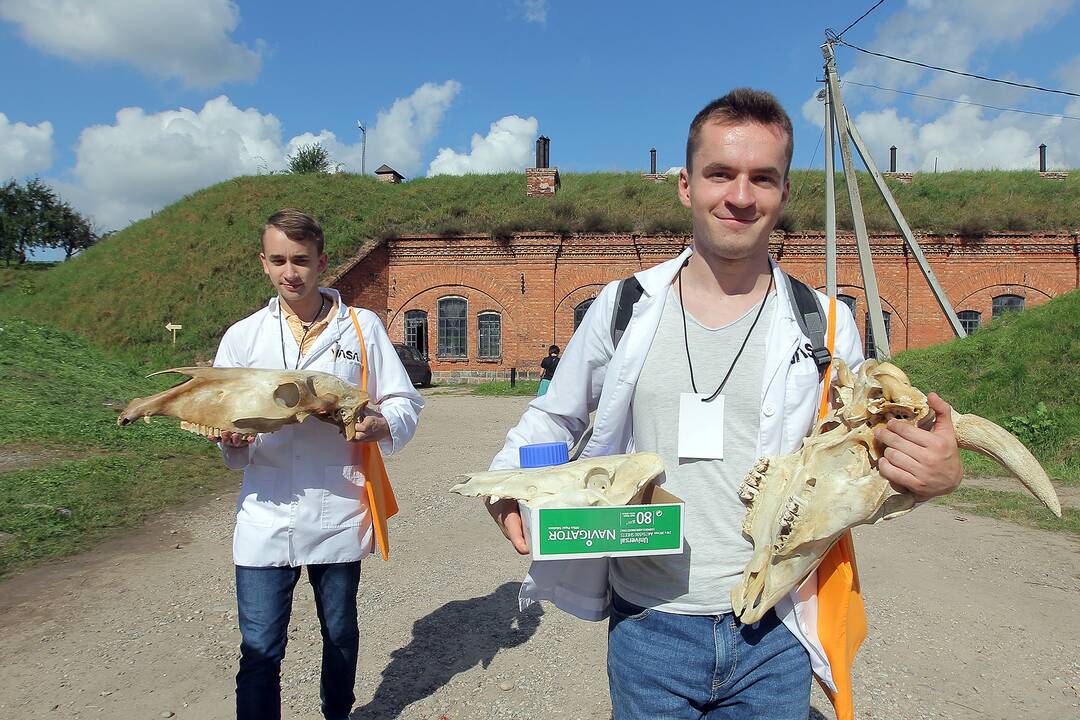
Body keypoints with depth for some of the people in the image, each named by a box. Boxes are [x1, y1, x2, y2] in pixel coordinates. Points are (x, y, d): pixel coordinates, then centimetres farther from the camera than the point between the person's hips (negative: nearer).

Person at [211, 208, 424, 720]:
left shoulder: (362, 327, 1)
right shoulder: (242, 337, 6)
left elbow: (404, 404, 1)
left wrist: (379, 425, -21)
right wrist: (230, 435, -14)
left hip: (339, 515, 0)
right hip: (266, 518, 1)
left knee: (340, 634, 17)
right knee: (259, 650, 1)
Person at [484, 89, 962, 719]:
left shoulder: (826, 325, -2)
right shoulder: (624, 309, -3)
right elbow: (553, 419, 9)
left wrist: (936, 475, -16)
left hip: (774, 640, 1)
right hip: (646, 628, 0)